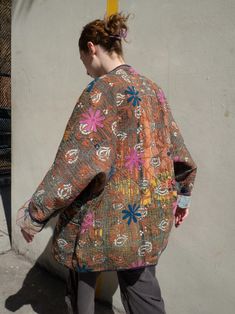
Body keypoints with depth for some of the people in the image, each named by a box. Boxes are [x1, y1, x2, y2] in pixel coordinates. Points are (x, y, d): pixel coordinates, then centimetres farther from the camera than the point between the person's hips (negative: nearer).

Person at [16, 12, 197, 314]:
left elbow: (76, 160, -20)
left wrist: (34, 212, -11)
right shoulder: (152, 89, 8)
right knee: (142, 287, 19)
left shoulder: (102, 89, -15)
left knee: (82, 279, 20)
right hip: (151, 215, 7)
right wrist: (182, 194, 24)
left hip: (108, 218, -6)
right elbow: (175, 147, 13)